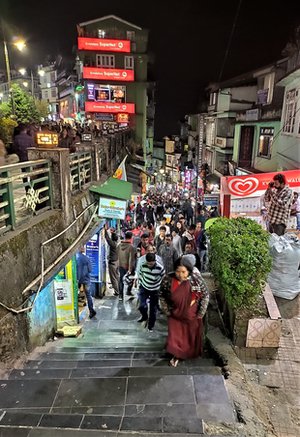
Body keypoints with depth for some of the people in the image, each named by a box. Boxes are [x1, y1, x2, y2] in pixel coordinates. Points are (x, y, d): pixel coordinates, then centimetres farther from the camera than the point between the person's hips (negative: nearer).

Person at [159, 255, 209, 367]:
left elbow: (205, 295, -10)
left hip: (192, 316, 0)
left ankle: (192, 354, 49)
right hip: (175, 316, 0)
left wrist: (200, 314, -7)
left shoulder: (196, 279, -24)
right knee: (175, 338, 12)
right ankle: (176, 356, 40)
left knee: (192, 337, 20)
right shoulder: (168, 279, -22)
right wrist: (167, 311, -3)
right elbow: (162, 296, -4)